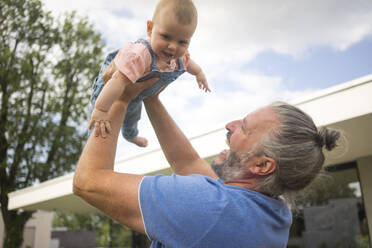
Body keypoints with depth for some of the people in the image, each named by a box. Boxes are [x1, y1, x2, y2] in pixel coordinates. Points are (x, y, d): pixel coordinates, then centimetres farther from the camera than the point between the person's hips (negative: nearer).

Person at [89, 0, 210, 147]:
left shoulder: (179, 56, -25)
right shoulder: (140, 54, -53)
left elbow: (187, 61, 0)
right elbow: (119, 80, -58)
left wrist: (199, 74, 17)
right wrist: (100, 110, -60)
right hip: (109, 93, -8)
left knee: (132, 118, 38)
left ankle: (130, 135, 71)